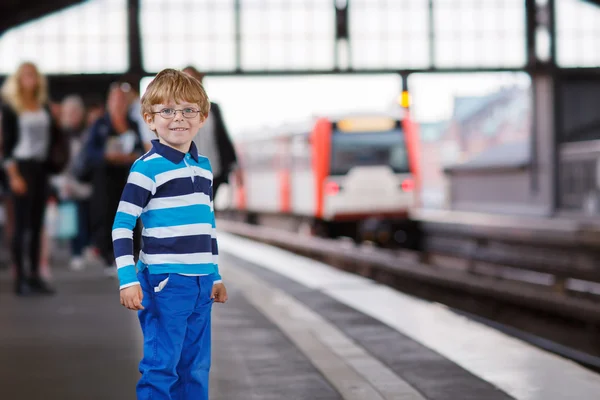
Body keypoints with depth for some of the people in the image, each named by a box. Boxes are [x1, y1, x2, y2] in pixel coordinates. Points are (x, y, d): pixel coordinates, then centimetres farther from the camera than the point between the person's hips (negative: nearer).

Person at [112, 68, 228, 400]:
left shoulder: (204, 167, 13)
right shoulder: (147, 167, -9)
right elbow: (122, 225, -11)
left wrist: (215, 275, 23)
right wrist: (128, 279, -18)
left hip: (201, 284, 7)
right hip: (165, 283, -7)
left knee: (196, 368, 11)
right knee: (161, 367, -4)